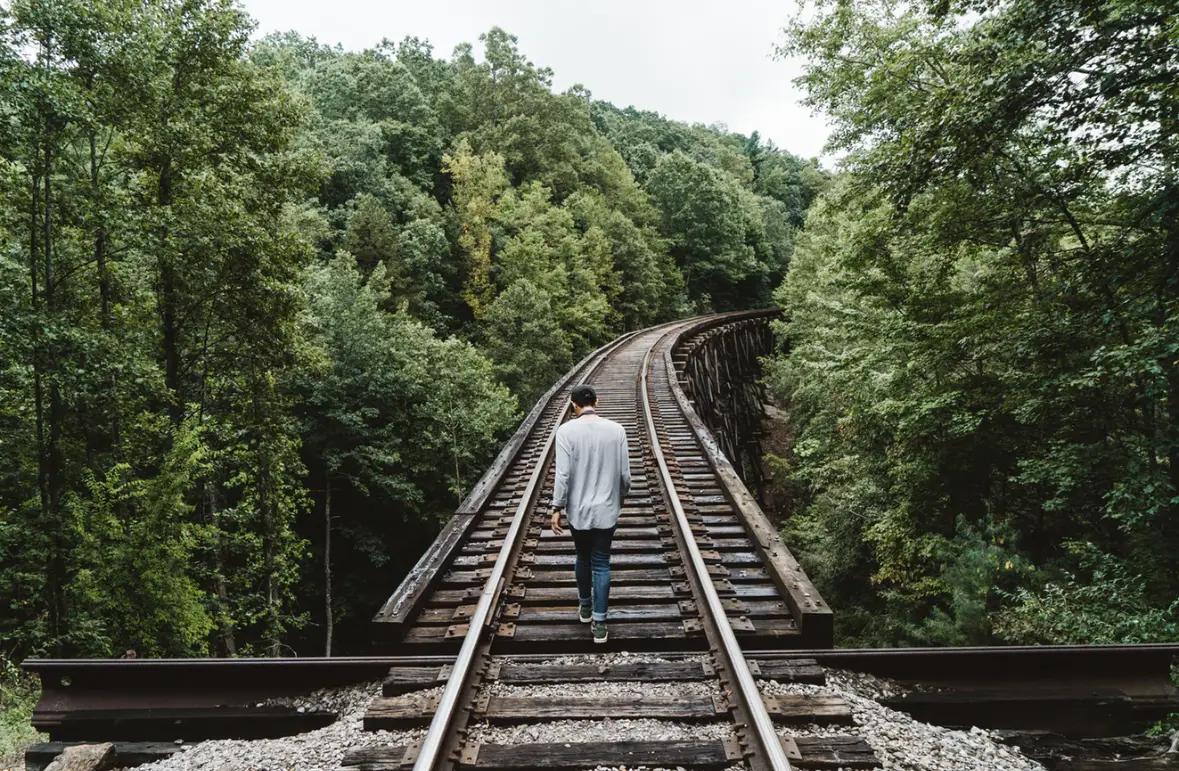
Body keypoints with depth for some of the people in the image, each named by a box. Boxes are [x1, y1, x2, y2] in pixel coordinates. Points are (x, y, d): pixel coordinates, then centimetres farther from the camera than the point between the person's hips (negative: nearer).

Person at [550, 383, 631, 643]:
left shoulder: (567, 430, -12)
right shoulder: (616, 430, -5)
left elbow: (563, 474, -15)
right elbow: (625, 473, 0)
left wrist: (557, 508, -6)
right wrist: (620, 496, 18)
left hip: (578, 510, 0)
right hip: (606, 510, 1)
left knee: (583, 558, 21)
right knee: (601, 564, 8)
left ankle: (585, 607, 38)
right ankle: (599, 623, 8)